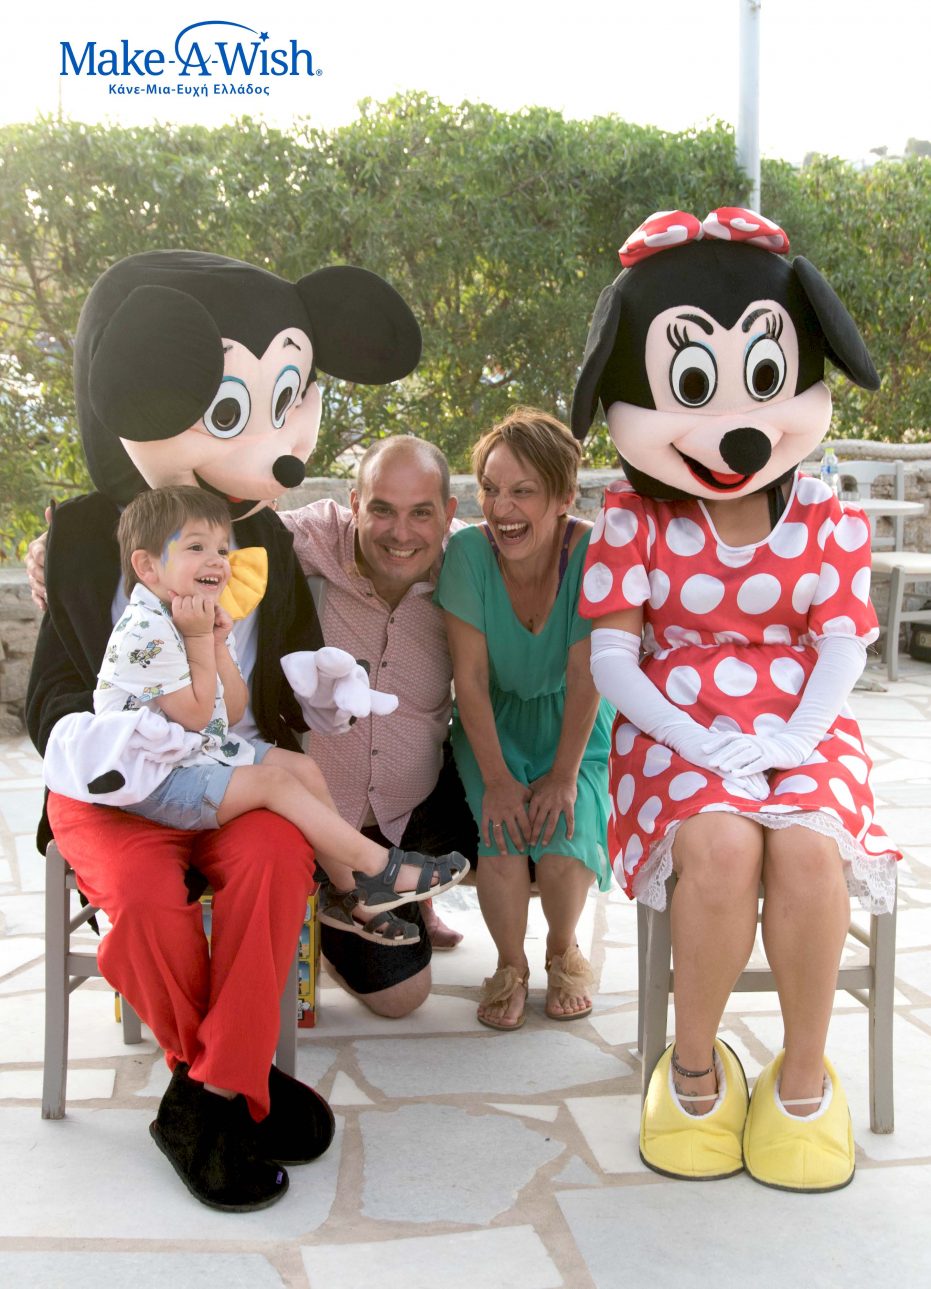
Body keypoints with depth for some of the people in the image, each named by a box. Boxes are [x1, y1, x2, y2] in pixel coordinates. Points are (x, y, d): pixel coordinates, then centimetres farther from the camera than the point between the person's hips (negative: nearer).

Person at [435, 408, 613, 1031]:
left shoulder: (592, 553, -20)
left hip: (574, 725, 0)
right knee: (503, 832, -24)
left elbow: (586, 676, -17)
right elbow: (470, 677, -16)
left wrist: (564, 775, -20)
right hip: (492, 724, 1)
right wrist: (496, 778, -20)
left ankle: (564, 947, 11)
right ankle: (511, 963, 6)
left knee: (561, 834, -23)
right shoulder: (468, 552, -18)